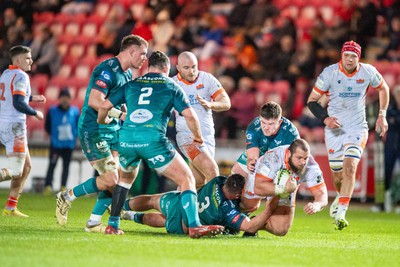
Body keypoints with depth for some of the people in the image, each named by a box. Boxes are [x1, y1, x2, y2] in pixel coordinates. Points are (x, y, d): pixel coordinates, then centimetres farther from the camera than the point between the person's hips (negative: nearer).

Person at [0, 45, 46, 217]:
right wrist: (35, 113, -6)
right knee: (15, 172, -10)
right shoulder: (21, 76, -12)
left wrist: (31, 98, 27)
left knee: (26, 166, 16)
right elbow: (18, 104, -22)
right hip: (14, 125, -9)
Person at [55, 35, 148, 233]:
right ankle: (67, 197, 4)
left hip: (113, 131, 9)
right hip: (93, 130, -9)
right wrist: (121, 115, -27)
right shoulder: (108, 70, -18)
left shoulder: (128, 74, 13)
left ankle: (93, 223, 8)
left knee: (117, 179, 0)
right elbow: (94, 101, -27)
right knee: (110, 179, -14)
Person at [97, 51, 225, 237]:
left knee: (126, 178, 33)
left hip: (126, 139, 4)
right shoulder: (171, 86, 13)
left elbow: (105, 106, 17)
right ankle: (194, 226, -13)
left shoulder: (131, 84, 20)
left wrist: (101, 122, 38)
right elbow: (189, 115, 4)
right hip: (153, 141, -4)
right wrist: (198, 137, 21)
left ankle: (113, 225, 30)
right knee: (187, 180, 2)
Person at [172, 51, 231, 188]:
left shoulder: (207, 79, 3)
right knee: (211, 169, -24)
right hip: (187, 135, -4)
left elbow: (226, 103, -2)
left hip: (207, 135, 4)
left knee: (198, 182, 4)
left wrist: (210, 104, -21)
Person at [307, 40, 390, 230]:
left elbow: (383, 88, 15)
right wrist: (325, 118, -19)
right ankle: (341, 197, 40)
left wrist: (382, 115, 8)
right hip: (334, 128, 0)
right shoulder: (329, 73, -11)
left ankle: (340, 213, -24)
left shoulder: (368, 72, -7)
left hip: (357, 128, 0)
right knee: (338, 174, 5)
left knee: (350, 167, -20)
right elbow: (312, 100, -4)